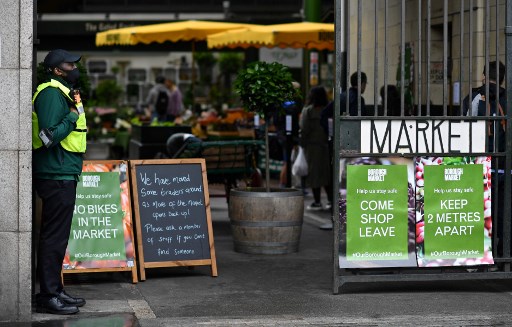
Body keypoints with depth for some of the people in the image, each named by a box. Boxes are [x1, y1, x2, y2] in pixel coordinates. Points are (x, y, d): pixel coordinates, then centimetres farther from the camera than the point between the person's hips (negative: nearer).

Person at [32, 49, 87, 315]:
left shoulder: (62, 92, 19)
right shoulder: (51, 93, -13)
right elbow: (49, 136, -23)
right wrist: (73, 115, -16)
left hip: (63, 175, 11)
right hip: (57, 176, -11)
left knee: (57, 236, 14)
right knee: (54, 237, -8)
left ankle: (54, 290, 21)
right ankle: (48, 296, -5)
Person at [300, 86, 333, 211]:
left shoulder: (308, 110, -9)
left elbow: (304, 130, -12)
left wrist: (303, 144, -3)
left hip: (312, 145, -4)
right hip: (326, 145, 4)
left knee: (314, 173, 1)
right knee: (327, 172, 12)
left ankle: (317, 202, 2)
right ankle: (331, 200, 11)